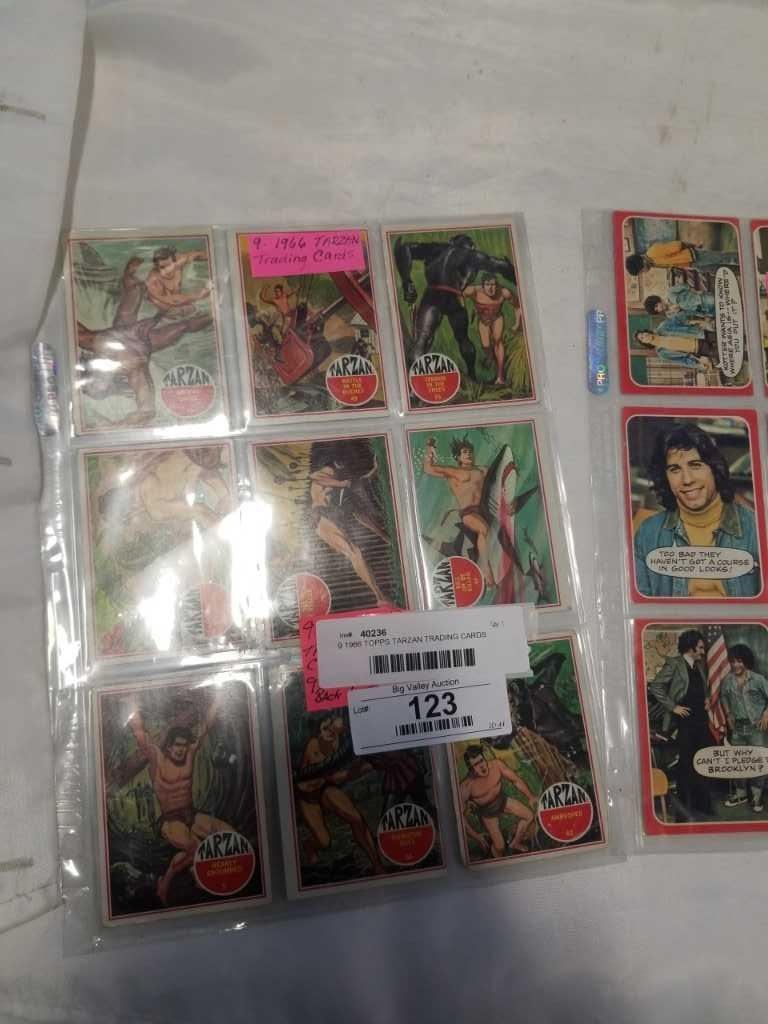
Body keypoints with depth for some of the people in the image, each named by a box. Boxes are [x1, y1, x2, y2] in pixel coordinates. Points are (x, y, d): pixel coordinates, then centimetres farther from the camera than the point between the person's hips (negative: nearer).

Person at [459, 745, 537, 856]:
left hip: (502, 799, 4)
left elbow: (516, 780, -13)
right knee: (500, 847, 0)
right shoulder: (466, 787, -37)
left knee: (529, 816, 7)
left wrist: (530, 797, -16)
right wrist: (476, 835, -23)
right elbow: (461, 814, -26)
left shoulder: (496, 764, -30)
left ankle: (515, 843, 32)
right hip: (487, 812, -4)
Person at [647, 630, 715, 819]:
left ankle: (703, 805, 24)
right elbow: (655, 687, -16)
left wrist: (706, 698, 10)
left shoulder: (699, 666, 12)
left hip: (701, 720, 7)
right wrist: (673, 707, -15)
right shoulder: (673, 664, -10)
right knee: (686, 764, 2)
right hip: (684, 722, -7)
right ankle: (685, 807, 14)